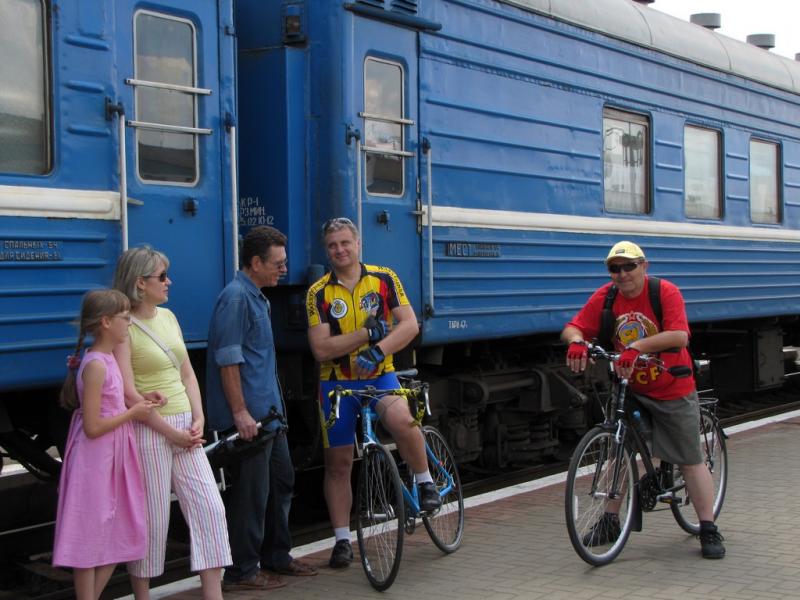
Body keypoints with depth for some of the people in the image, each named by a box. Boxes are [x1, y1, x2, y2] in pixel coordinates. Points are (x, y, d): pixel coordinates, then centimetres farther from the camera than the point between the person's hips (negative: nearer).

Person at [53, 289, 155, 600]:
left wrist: (141, 402, 6)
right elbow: (92, 427, -22)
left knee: (116, 539, 15)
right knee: (90, 539, 2)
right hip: (95, 461, -10)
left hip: (113, 457, 10)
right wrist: (133, 412, -13)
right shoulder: (96, 366, -20)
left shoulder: (107, 359, 8)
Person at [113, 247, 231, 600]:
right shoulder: (124, 327, -11)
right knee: (152, 520, 2)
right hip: (149, 431, -7)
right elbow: (128, 393, -16)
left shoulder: (167, 317, 11)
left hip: (185, 429, 7)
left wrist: (198, 420, 1)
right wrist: (170, 432, -14)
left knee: (210, 508, 1)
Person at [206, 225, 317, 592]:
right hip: (250, 417, -10)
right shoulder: (236, 298, -16)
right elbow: (227, 359, -21)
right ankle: (242, 571, 8)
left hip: (269, 413, 10)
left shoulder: (256, 297, 15)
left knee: (282, 481, 17)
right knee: (252, 493, -3)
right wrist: (240, 413, -23)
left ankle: (276, 555, 30)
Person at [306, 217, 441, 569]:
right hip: (337, 383, 1)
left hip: (380, 376, -1)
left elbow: (409, 325, -8)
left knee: (400, 419, -34)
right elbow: (321, 349, -10)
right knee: (338, 463, 5)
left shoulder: (384, 279, -1)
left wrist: (377, 351, -23)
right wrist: (368, 333, -17)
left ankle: (425, 482, -9)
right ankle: (342, 540, 18)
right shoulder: (319, 293, -2)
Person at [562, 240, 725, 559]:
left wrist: (636, 346, -42)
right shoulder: (604, 297, -6)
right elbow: (572, 328, -11)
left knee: (691, 461, 4)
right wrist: (576, 341, -35)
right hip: (628, 389, 3)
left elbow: (680, 336, -31)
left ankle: (709, 530, 14)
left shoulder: (666, 292, -17)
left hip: (673, 391, -3)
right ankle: (610, 521, 18)